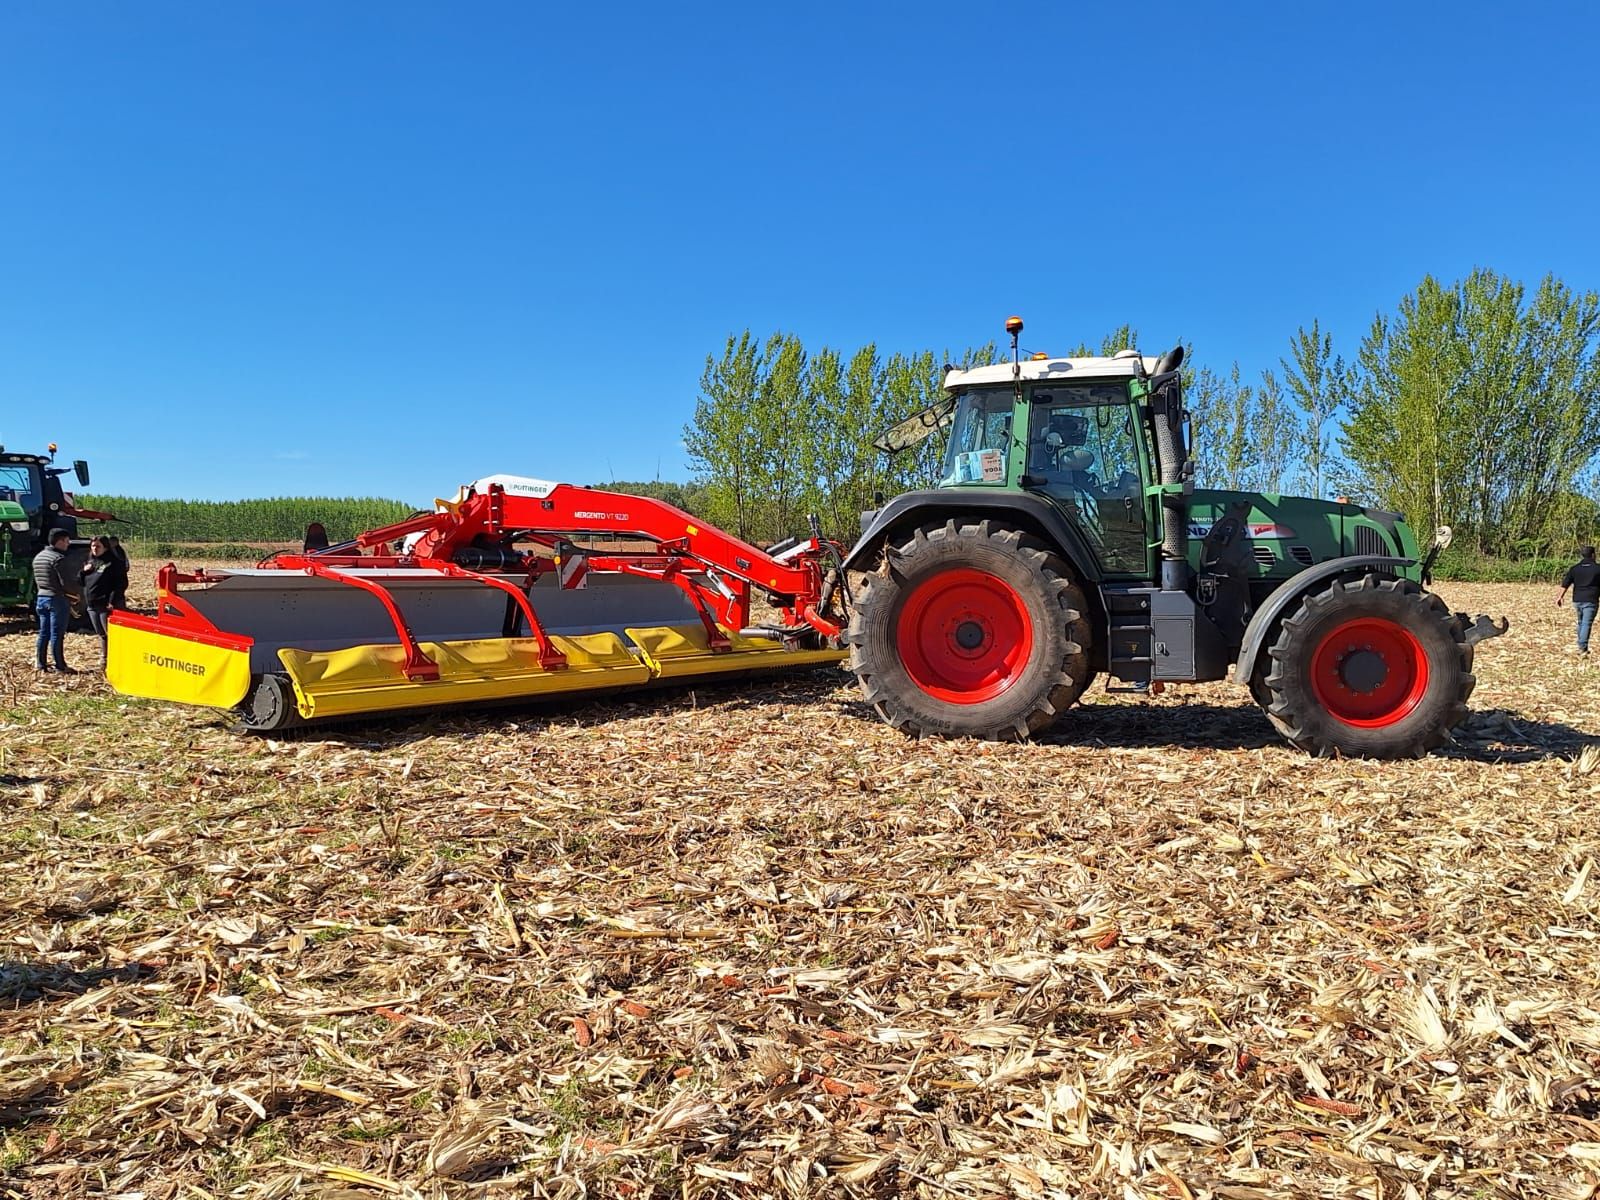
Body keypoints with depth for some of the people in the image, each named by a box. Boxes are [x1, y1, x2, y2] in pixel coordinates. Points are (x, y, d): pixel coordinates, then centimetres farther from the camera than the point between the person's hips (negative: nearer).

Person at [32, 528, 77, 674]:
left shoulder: (38, 557, 12)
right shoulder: (58, 558, -16)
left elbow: (36, 580, 16)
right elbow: (65, 583, -18)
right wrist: (73, 594, -1)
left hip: (41, 598, 8)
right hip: (57, 599, -8)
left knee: (43, 632, 14)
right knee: (57, 634, -5)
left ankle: (40, 662, 19)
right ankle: (60, 666, -2)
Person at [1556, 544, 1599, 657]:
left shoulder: (1574, 568, 5)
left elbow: (1565, 583, -1)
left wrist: (1560, 597, -1)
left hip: (1577, 600, 4)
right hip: (1590, 601, -4)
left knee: (1581, 622, 18)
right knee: (1587, 623, -6)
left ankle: (1581, 646, 23)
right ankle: (1582, 647, -13)